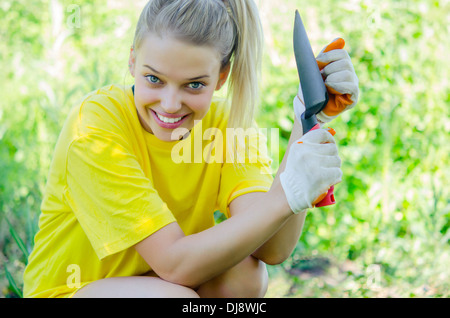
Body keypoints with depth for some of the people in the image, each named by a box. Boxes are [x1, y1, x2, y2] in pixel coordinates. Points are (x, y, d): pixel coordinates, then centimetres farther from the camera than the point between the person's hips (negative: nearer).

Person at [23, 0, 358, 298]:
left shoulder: (227, 124, -13)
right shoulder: (94, 125, -26)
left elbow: (272, 251, -26)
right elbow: (176, 264, -31)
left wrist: (306, 126, -33)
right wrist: (287, 195, -41)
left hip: (162, 282, 5)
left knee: (245, 274, -24)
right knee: (176, 297, -33)